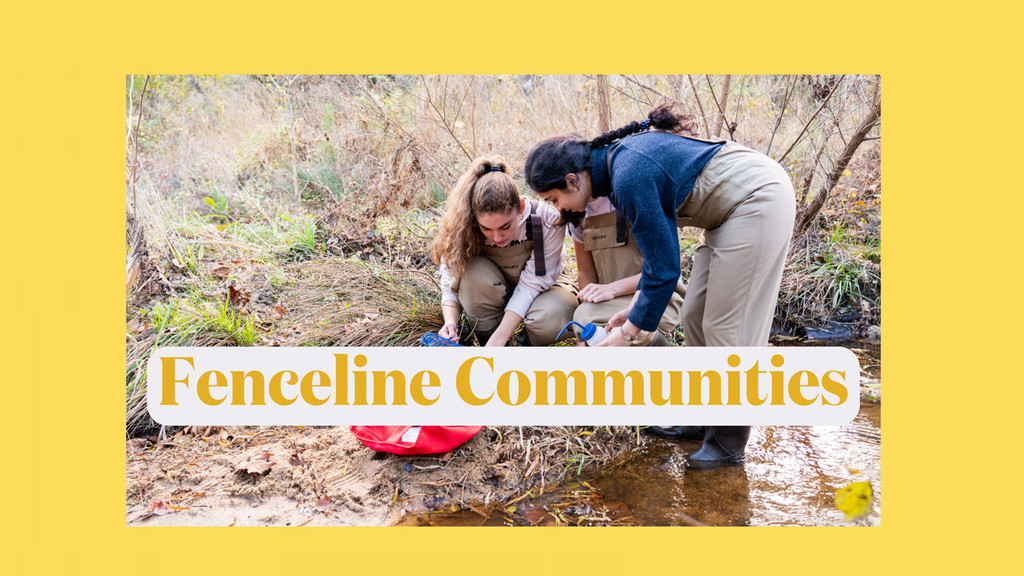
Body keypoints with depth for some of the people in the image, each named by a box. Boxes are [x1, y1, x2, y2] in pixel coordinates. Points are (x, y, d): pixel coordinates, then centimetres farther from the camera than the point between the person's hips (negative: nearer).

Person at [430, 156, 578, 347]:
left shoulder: (548, 222, -31)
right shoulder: (464, 230, -26)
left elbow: (531, 285, -29)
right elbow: (450, 284, -16)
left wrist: (497, 340, -35)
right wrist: (450, 321, -37)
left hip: (540, 286, -1)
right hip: (493, 292, 1)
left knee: (550, 319, -36)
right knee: (473, 270, -33)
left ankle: (528, 343, 0)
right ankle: (486, 334, -10)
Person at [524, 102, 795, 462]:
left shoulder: (629, 176, -25)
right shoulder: (617, 159, 5)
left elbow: (665, 266, -21)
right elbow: (660, 242, 13)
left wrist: (628, 331, -11)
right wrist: (635, 308, 11)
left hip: (758, 200, -10)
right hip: (735, 207, 10)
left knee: (726, 324, -6)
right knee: (695, 315, 10)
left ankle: (728, 444, 5)